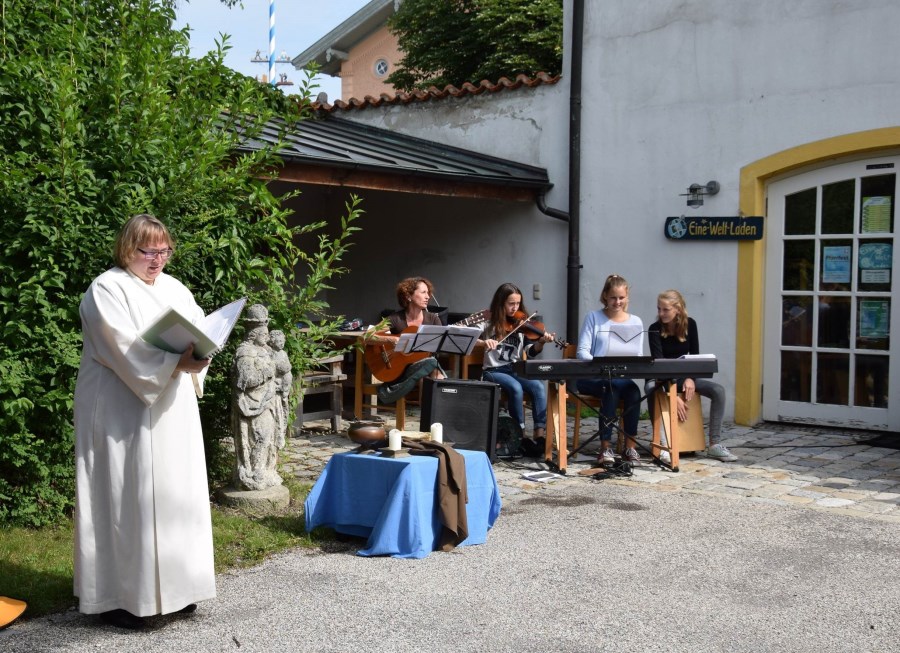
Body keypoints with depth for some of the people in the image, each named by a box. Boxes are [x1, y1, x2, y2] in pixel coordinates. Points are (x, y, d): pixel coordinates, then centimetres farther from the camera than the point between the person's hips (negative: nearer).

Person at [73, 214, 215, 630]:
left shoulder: (174, 288, 15)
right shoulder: (107, 290, -7)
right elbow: (124, 348, -20)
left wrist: (199, 353, -14)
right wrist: (176, 362, -30)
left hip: (173, 414, 7)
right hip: (123, 414, -7)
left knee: (175, 494, 9)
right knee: (125, 498, -4)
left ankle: (171, 586, 18)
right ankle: (116, 596, 4)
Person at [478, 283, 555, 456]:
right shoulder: (490, 322, -1)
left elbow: (530, 352, 2)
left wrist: (541, 342, -18)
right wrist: (483, 342, -28)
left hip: (516, 369, 3)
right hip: (494, 370, -3)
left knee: (538, 387, -25)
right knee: (516, 388, -32)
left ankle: (539, 435, -23)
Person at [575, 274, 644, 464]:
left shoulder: (636, 322, 12)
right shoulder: (594, 318, 4)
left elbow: (638, 355, 8)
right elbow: (582, 351, -4)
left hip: (621, 378, 2)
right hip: (592, 378, -2)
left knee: (633, 390, -32)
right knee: (611, 387, -35)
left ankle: (630, 445, -21)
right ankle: (606, 447, -24)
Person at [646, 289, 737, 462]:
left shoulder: (690, 324, -3)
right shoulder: (655, 329, -15)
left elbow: (694, 356, 1)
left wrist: (690, 378, -20)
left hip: (682, 375, 4)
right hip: (659, 378, -4)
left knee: (718, 390, -17)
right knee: (651, 389, -39)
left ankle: (714, 445, -14)